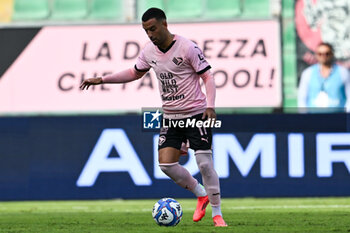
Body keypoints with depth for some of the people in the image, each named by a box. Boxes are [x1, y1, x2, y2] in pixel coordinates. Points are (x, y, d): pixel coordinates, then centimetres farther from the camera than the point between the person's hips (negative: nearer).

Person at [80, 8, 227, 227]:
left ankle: (217, 213, 2)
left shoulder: (187, 48, -14)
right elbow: (135, 73, 21)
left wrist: (210, 106, -25)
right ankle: (201, 194, 17)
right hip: (171, 117, 6)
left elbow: (208, 76, -12)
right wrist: (101, 80, 16)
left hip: (196, 114, -6)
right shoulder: (149, 51, 4)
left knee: (205, 163, -11)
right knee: (166, 164, -6)